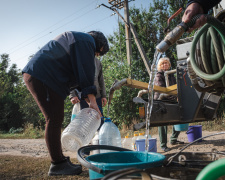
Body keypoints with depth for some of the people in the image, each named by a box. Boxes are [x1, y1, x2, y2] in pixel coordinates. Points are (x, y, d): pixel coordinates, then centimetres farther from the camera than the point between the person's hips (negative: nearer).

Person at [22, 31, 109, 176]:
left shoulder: (77, 42, 29)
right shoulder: (86, 41, -4)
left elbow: (79, 76, 25)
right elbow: (86, 71, -13)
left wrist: (88, 100, 18)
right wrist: (92, 100, -13)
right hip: (43, 77, -11)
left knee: (55, 120, 11)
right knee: (54, 120, -9)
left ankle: (59, 160, 17)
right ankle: (57, 164, -2)